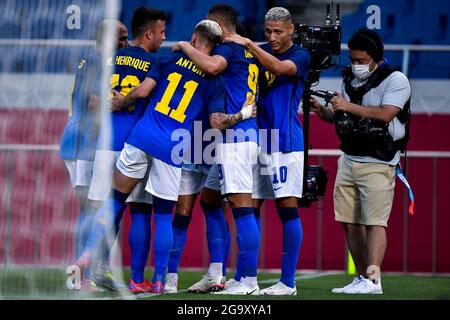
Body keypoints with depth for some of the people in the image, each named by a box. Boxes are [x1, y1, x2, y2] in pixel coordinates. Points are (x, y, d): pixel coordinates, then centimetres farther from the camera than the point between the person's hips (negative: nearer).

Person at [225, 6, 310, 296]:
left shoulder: (300, 56, -1)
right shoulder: (259, 53, 13)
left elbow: (280, 68, -21)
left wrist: (248, 44, -24)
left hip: (285, 143, -5)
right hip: (256, 140, 5)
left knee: (288, 209, -6)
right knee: (250, 209, 5)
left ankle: (288, 282, -5)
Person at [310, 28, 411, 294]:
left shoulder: (395, 80, -8)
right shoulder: (350, 80, 16)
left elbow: (385, 114, -21)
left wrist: (349, 107, -20)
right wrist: (321, 110, 2)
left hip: (378, 164, -7)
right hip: (349, 160, 7)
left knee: (375, 222, -14)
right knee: (349, 222, 5)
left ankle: (373, 279, -19)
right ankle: (361, 278, 11)